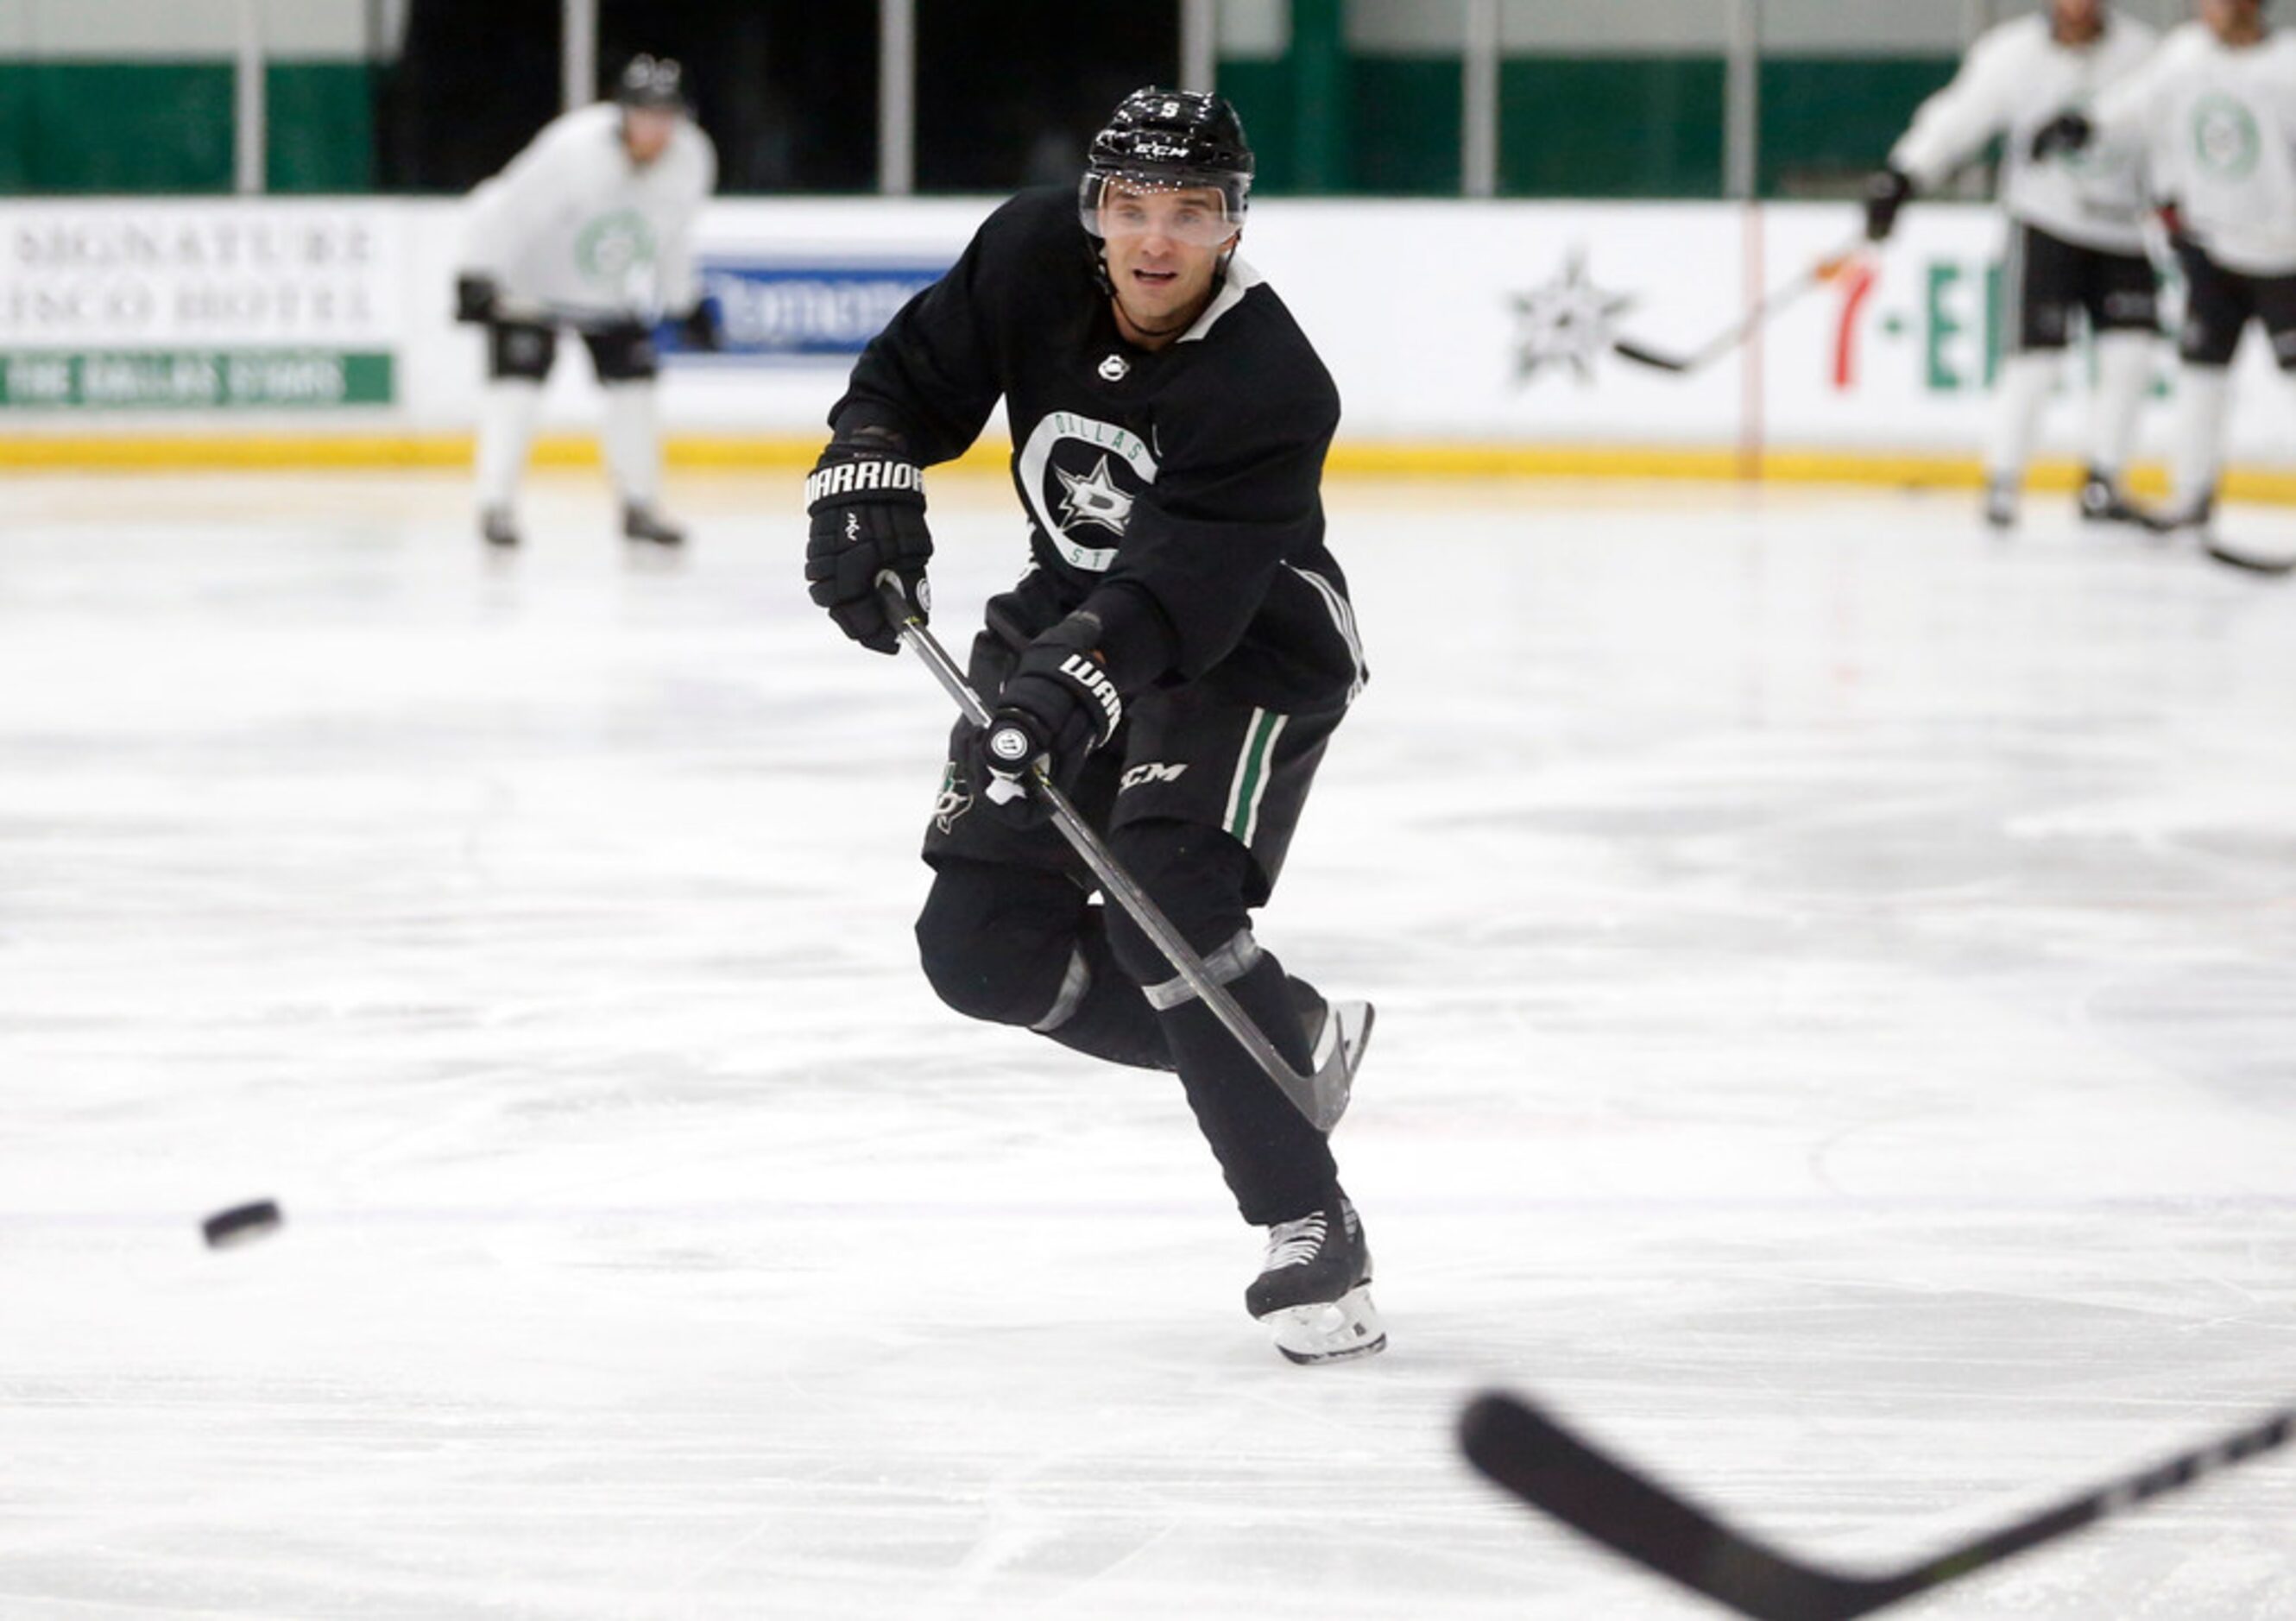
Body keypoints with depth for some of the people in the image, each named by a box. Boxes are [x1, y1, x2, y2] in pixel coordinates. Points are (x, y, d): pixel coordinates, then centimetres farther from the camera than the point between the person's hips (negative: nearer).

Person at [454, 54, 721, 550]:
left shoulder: (692, 160, -13)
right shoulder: (575, 150, -32)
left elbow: (673, 236, 5)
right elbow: (507, 208, -28)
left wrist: (687, 304, 9)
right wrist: (476, 281, -32)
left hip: (612, 288, 5)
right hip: (531, 280, -5)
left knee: (632, 383, 1)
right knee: (518, 379, -15)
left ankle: (640, 505, 13)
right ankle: (496, 505, -11)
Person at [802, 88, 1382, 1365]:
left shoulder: (1273, 387, -29)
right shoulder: (1034, 258, -14)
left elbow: (1180, 587, -39)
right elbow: (915, 376, 1)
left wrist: (1079, 680, -54)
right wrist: (868, 483, -18)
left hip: (1245, 644, -6)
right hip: (1073, 622, 6)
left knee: (1169, 900, -28)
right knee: (985, 948, -2)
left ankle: (1311, 1233, -19)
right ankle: (1292, 1038, 18)